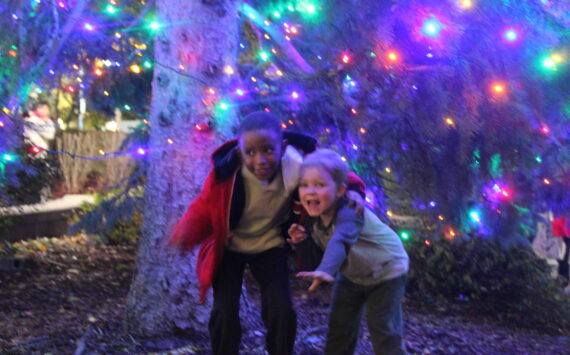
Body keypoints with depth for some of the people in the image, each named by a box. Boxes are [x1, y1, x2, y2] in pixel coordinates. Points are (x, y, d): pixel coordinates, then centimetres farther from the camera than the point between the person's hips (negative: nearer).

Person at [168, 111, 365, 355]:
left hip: (269, 247, 1)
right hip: (229, 248, -1)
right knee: (224, 314, -10)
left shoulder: (298, 167, -27)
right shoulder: (226, 173, -30)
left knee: (281, 311, -10)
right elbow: (204, 207, -16)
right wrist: (187, 231, -34)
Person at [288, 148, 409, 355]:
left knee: (382, 328, -10)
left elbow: (340, 242, -59)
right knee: (339, 325, 6)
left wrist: (325, 270, -77)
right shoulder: (314, 217, -15)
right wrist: (302, 240, -23)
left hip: (386, 271, -7)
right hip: (352, 275, 7)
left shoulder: (349, 214, -38)